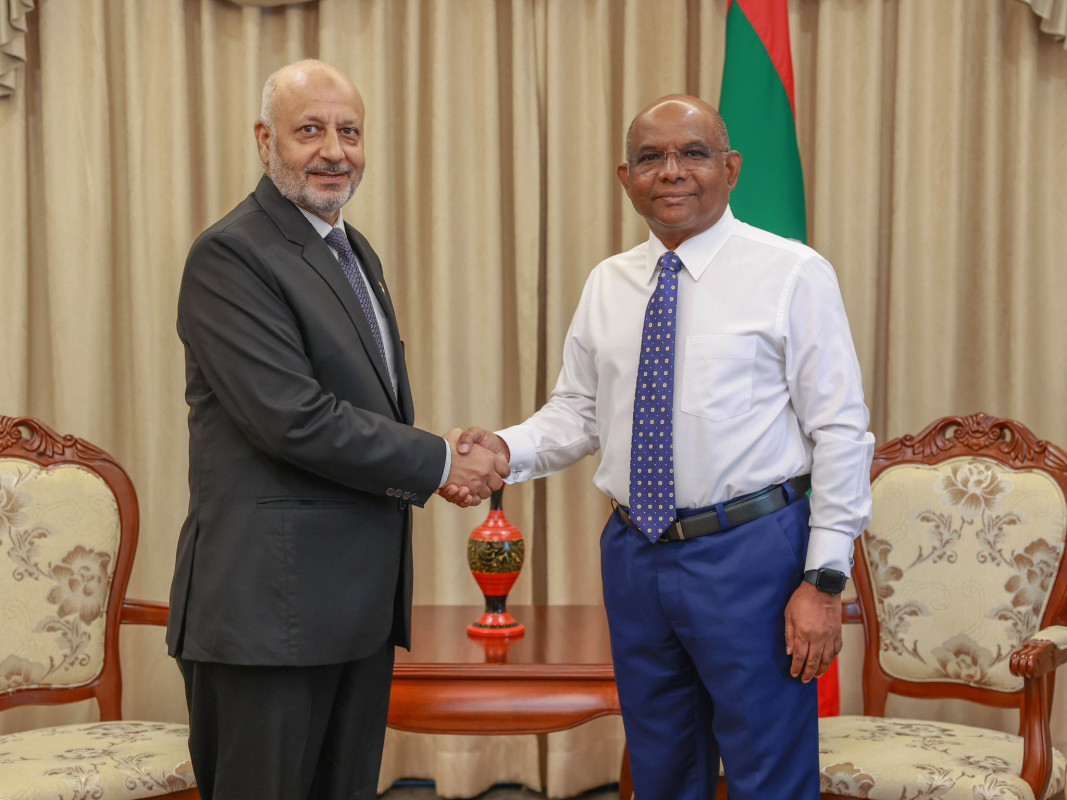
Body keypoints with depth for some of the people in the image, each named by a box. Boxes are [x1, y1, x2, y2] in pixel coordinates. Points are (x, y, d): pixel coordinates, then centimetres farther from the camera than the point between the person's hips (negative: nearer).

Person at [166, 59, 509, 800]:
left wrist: (446, 459, 0)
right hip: (272, 600, -9)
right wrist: (437, 463, -11)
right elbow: (293, 419, -20)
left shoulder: (356, 253, 18)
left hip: (361, 596, 9)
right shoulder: (231, 255, -12)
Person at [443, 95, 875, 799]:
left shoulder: (793, 274, -6)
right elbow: (578, 413, 14)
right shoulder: (607, 285, 10)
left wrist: (825, 580, -13)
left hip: (751, 554, -5)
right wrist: (506, 450, -8)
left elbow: (841, 432, -8)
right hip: (636, 553, 5)